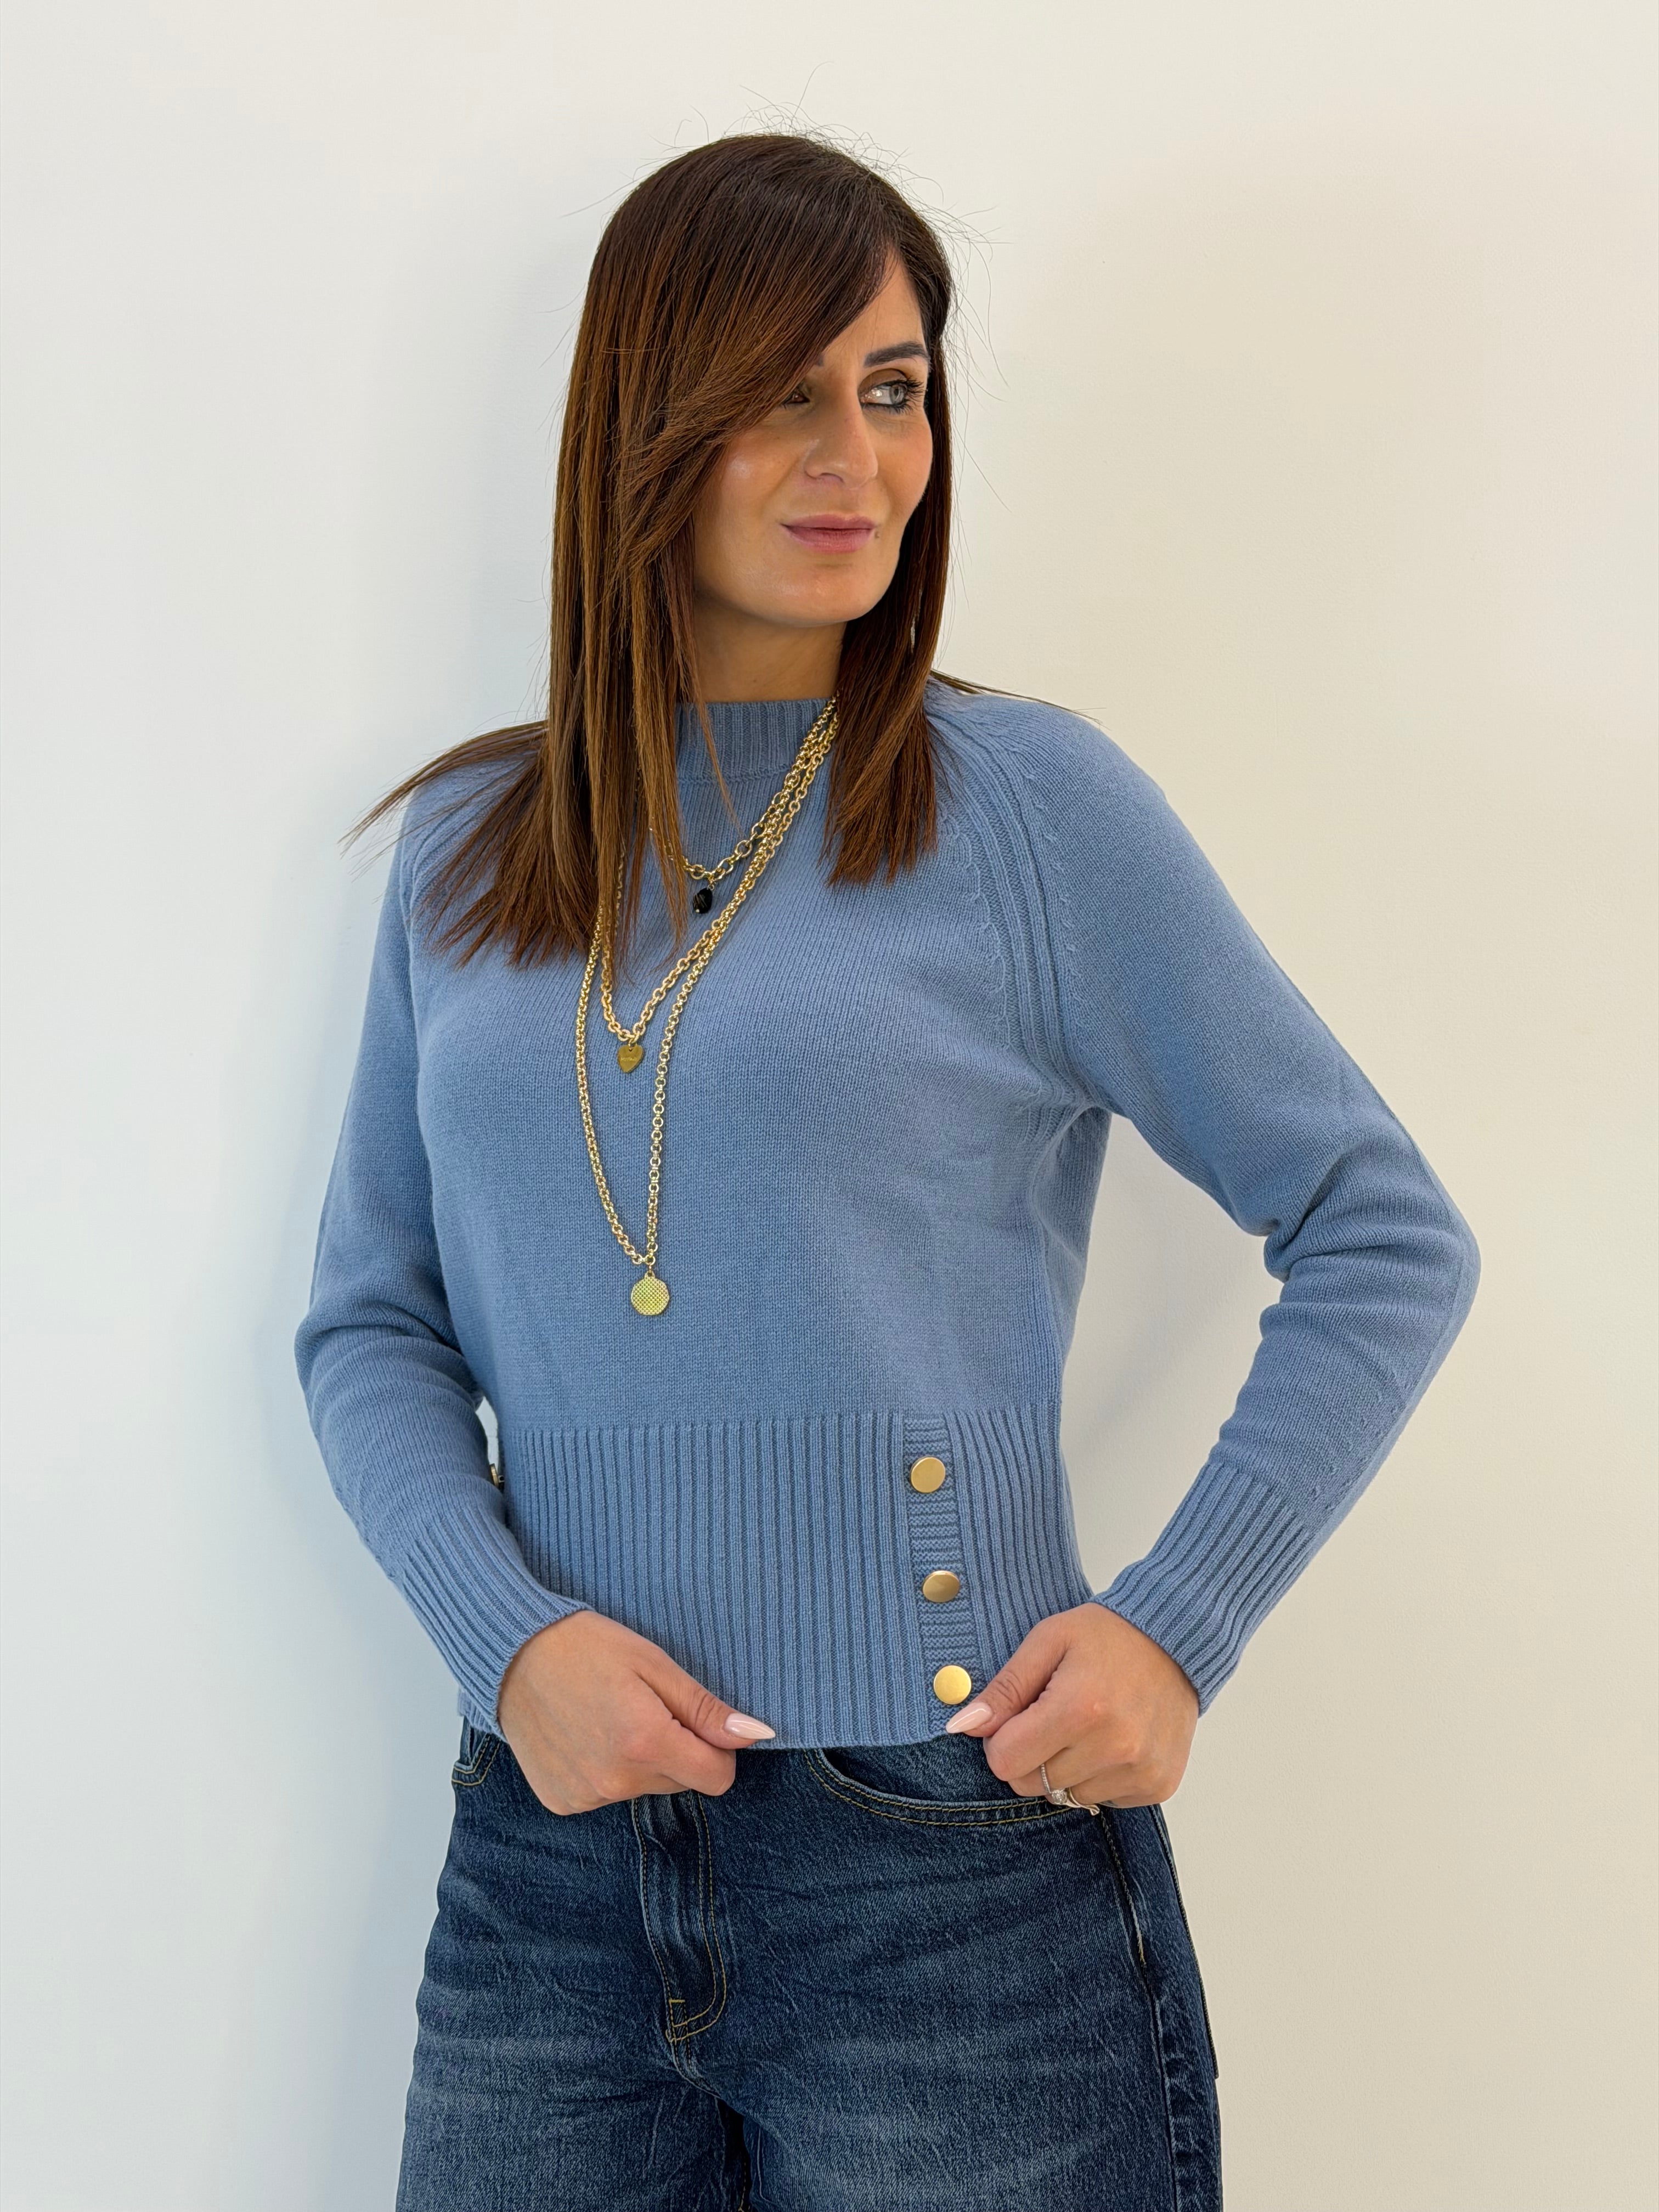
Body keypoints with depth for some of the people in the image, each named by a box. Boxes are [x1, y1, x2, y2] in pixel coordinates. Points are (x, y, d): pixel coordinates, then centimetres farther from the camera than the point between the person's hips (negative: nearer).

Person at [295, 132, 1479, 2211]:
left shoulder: (1028, 799, -4)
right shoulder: (467, 849, 7)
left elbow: (1388, 1240, -1)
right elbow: (372, 1322, 8)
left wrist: (1177, 1624, -10)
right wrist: (509, 1636, -8)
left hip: (957, 1861, -3)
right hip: (549, 1849, 3)